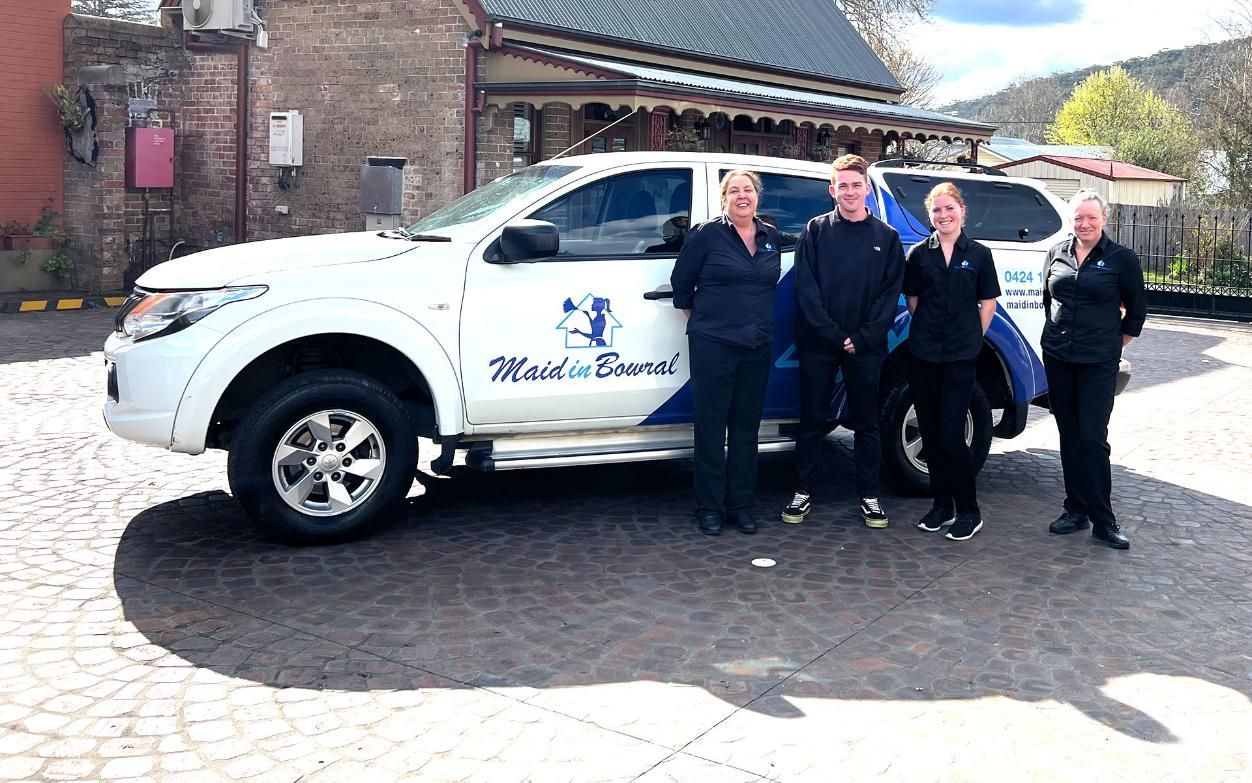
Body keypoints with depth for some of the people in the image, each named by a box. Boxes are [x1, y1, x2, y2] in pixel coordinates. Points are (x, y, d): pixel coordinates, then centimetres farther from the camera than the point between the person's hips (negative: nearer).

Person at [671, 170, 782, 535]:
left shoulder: (772, 237, 9)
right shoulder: (706, 234, -4)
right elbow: (681, 282, 2)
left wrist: (761, 324, 14)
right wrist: (700, 320, 7)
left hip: (757, 347, 4)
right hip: (713, 345, -4)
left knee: (746, 428, 9)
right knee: (711, 427, -1)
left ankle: (742, 505, 18)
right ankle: (709, 508, 9)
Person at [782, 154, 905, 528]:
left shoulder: (887, 237, 6)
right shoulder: (816, 230, 2)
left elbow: (890, 294, 1)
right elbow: (806, 290, -5)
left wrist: (861, 339, -10)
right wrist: (835, 336, -12)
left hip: (865, 347, 1)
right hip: (817, 345, -1)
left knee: (866, 424, 8)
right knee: (812, 421, 5)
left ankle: (869, 496, 17)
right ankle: (803, 493, 15)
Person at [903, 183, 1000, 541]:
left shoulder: (978, 254, 3)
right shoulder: (919, 253, 6)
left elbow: (988, 303, 8)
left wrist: (971, 339, 3)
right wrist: (929, 331, 8)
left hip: (961, 356, -2)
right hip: (922, 353, 3)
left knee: (951, 433, -8)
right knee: (930, 432, 7)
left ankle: (969, 511, 4)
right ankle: (941, 504, 19)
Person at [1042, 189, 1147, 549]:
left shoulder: (1122, 259, -4)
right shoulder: (1057, 254, 7)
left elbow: (1137, 310, 4)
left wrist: (1115, 345, 6)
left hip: (1098, 363, -4)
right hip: (1057, 357, 4)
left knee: (1093, 438, -8)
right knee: (1069, 436, 9)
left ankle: (1103, 521, 0)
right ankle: (1076, 509, 19)